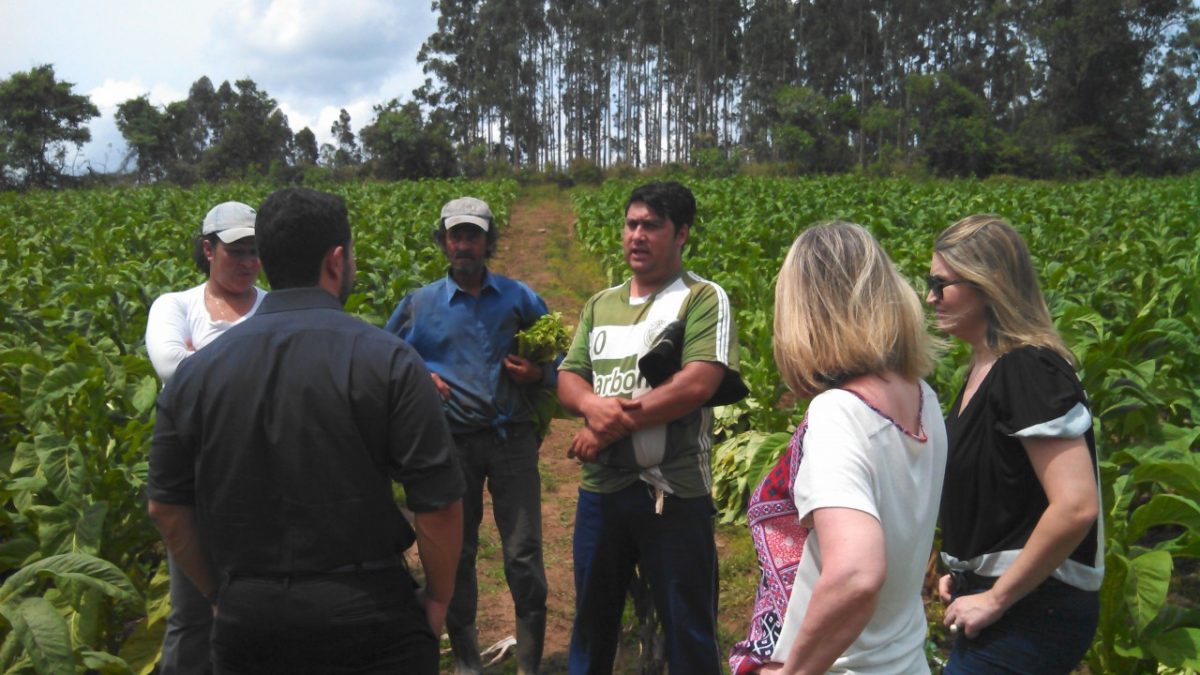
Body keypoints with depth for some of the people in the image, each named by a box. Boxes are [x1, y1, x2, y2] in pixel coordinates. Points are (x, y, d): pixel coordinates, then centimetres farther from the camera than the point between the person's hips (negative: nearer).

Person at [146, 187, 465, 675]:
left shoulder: (195, 372, -2)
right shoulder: (387, 361, -13)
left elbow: (167, 507, 4)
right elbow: (438, 502, -14)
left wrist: (222, 595, 17)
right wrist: (438, 599, 2)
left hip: (246, 625, 4)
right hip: (369, 623, -3)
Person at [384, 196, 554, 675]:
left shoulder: (519, 297, 4)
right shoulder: (419, 303, 3)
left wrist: (540, 374, -9)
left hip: (511, 438, 0)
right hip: (451, 443, 1)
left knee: (524, 555, 0)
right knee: (456, 554, 11)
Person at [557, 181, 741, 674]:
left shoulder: (704, 299, -8)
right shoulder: (600, 305, 12)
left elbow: (698, 383, -20)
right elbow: (567, 378, 8)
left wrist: (613, 424, -18)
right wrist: (593, 404, -16)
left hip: (674, 492, -5)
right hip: (600, 487, 6)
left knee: (688, 624, 9)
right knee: (592, 614, 21)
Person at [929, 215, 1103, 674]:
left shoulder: (1028, 370, -20)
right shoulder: (985, 368, 8)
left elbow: (1076, 506, -27)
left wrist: (996, 598, -19)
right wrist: (967, 574, 9)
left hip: (1030, 613, -9)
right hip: (1001, 599, 9)